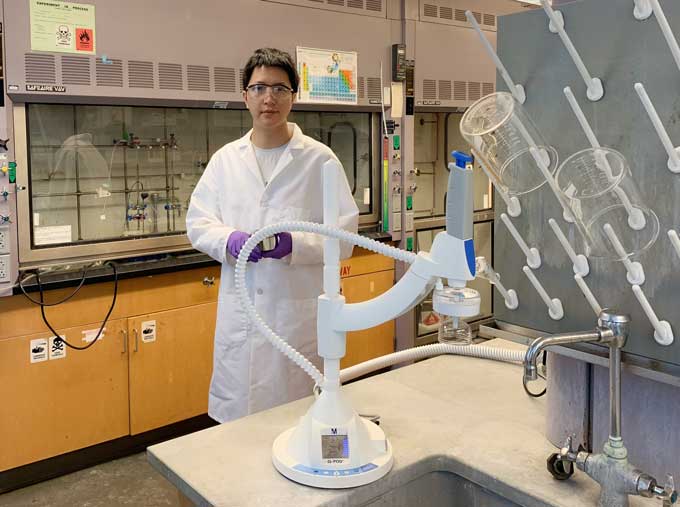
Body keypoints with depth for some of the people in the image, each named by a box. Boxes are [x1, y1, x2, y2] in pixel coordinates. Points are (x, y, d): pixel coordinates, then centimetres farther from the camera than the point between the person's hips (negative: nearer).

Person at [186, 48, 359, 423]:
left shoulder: (319, 159, -1)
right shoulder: (225, 159, 9)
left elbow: (344, 233, -3)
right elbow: (198, 222, 9)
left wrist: (294, 244, -20)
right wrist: (230, 240, -12)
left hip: (300, 311, -2)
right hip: (240, 312, 3)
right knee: (237, 418, 10)